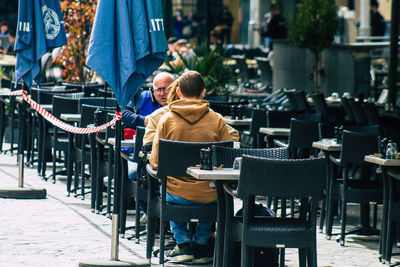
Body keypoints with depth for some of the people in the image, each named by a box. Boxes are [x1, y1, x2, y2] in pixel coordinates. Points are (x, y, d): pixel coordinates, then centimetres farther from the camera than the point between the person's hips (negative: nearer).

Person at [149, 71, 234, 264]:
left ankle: (183, 244, 25)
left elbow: (155, 162, -2)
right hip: (207, 196, 0)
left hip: (177, 194, 0)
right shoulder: (217, 121, -5)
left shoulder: (167, 119, -6)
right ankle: (200, 244, 33)